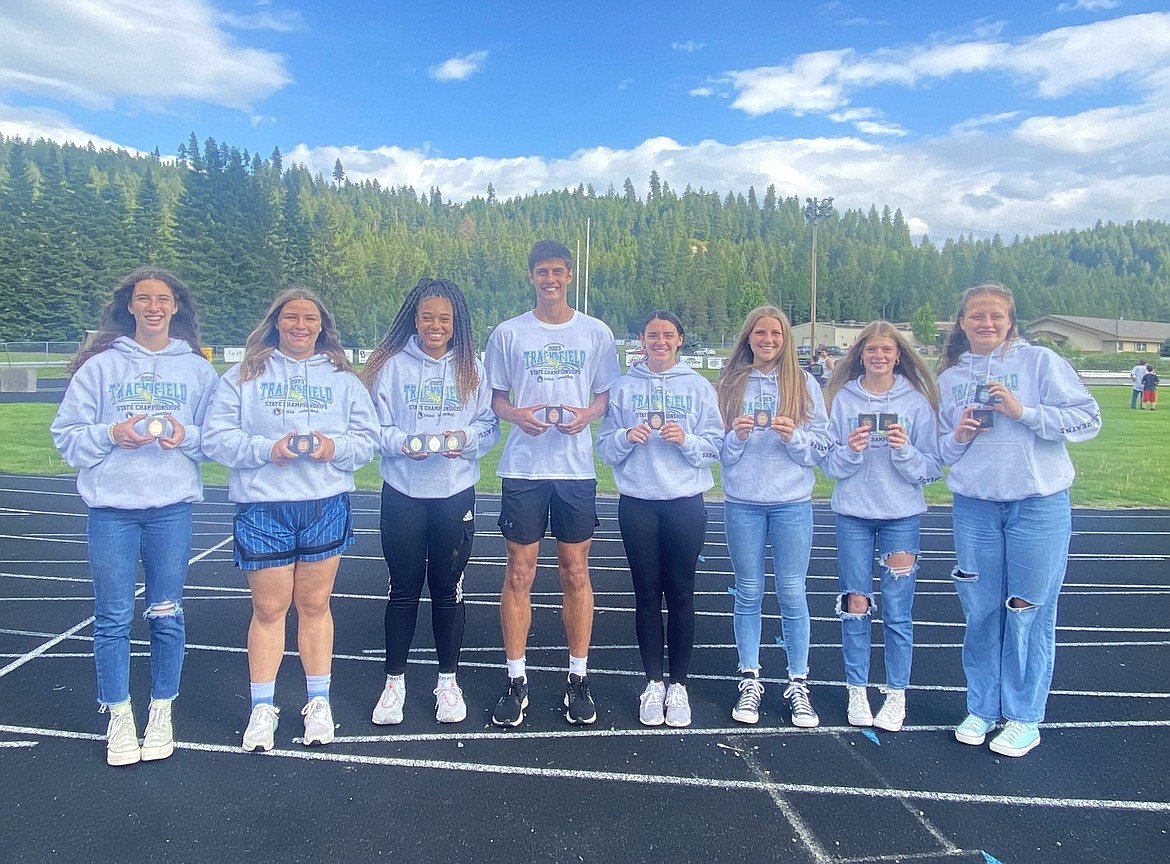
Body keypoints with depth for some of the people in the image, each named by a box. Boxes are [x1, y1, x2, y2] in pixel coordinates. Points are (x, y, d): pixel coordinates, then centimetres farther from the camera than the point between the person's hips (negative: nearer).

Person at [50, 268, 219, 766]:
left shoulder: (197, 369, 7)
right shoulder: (100, 364, 5)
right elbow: (66, 434, 4)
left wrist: (187, 436, -12)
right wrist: (111, 434, -13)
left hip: (172, 506, 0)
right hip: (111, 505, 0)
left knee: (166, 614, 7)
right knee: (113, 617, 4)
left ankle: (161, 713, 22)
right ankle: (118, 717, 19)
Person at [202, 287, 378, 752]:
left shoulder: (343, 378, 11)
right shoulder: (244, 375, 6)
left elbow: (368, 438, 5)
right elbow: (215, 435, -2)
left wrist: (336, 447, -14)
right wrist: (265, 448, -16)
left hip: (326, 506, 1)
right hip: (262, 508, -1)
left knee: (315, 605, 10)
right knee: (268, 609, 6)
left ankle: (319, 701, 24)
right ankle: (262, 707, 20)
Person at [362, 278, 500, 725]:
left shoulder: (472, 367, 4)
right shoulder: (393, 365, -1)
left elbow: (490, 426, 3)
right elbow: (377, 428, -2)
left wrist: (465, 438, -17)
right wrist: (407, 443, -21)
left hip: (456, 493, 1)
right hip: (403, 493, -1)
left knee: (448, 588, 10)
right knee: (404, 588, 8)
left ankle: (448, 680, 26)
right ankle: (395, 681, 24)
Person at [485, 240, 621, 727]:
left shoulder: (596, 333, 6)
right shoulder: (508, 334, 5)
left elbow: (606, 395, 11)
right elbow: (494, 398, 9)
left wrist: (587, 414, -11)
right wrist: (516, 414, -12)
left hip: (576, 468, 0)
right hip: (523, 468, 0)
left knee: (576, 573, 6)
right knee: (519, 573, 3)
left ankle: (579, 678, 19)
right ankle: (516, 680, 15)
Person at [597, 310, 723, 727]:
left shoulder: (699, 387, 3)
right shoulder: (623, 388, 5)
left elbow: (715, 446, 0)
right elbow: (605, 448, 4)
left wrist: (686, 439, -18)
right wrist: (627, 437, -16)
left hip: (686, 504, 0)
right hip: (637, 504, 1)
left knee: (680, 594, 6)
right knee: (647, 594, 8)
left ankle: (678, 685, 18)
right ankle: (654, 683, 20)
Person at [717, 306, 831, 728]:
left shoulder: (804, 384, 3)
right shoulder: (731, 384, 5)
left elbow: (821, 445, 2)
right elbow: (719, 449, 7)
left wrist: (794, 436, -16)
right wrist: (737, 436, -13)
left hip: (792, 503, -1)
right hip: (742, 503, 1)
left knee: (792, 594, 4)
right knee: (748, 593, 9)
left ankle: (798, 684, 16)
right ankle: (750, 681, 20)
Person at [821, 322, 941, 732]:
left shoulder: (917, 401, 0)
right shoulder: (842, 398, 1)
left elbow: (931, 469, 0)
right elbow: (828, 464, 1)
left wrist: (905, 450, -18)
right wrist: (850, 450, -17)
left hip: (902, 516, 0)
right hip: (852, 514, 1)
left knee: (897, 611, 3)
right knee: (855, 606, 7)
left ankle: (897, 694, 18)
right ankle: (857, 691, 20)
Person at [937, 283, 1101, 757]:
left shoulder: (1040, 361, -2)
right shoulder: (951, 378, 9)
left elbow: (1088, 419, -8)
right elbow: (942, 451, 15)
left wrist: (1024, 411, -17)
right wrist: (957, 437, -6)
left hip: (1039, 505, -3)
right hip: (974, 508, 3)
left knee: (1029, 613, 3)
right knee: (980, 612, 9)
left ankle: (1025, 718, 18)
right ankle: (982, 708, 25)